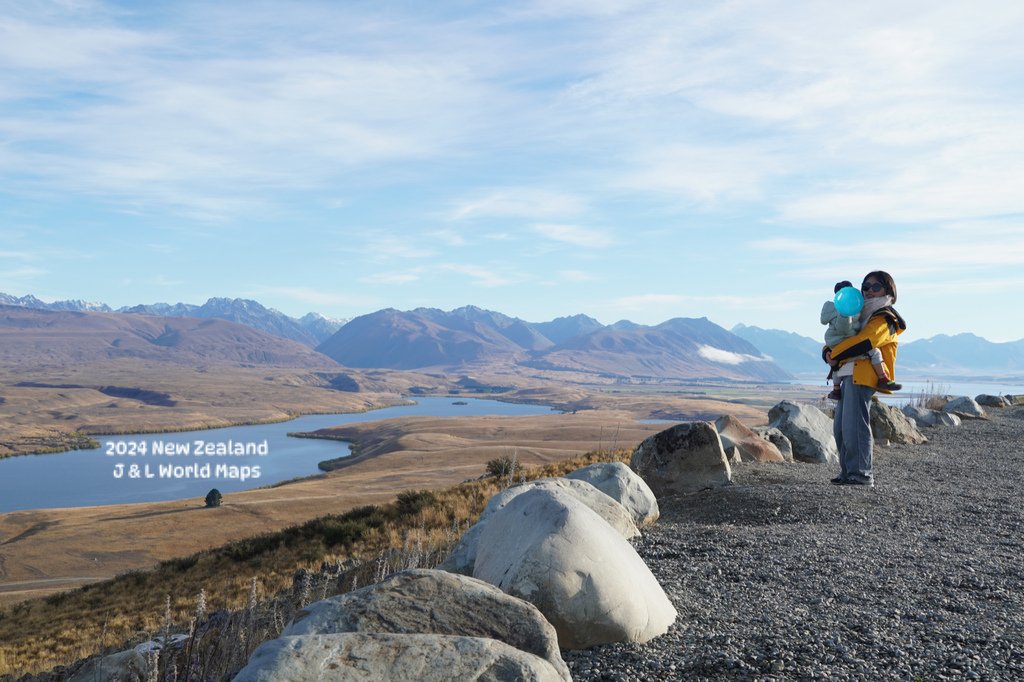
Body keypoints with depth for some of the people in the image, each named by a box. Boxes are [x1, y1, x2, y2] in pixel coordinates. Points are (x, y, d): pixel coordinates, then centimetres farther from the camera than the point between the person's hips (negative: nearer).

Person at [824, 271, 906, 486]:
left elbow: (863, 341, -17)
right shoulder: (862, 316, 27)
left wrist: (835, 355, -10)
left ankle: (862, 474, -10)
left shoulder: (884, 319, -1)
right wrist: (828, 352, 0)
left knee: (854, 425, -14)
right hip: (848, 375, 9)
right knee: (840, 427, 8)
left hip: (862, 376, -9)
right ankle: (848, 472, 13)